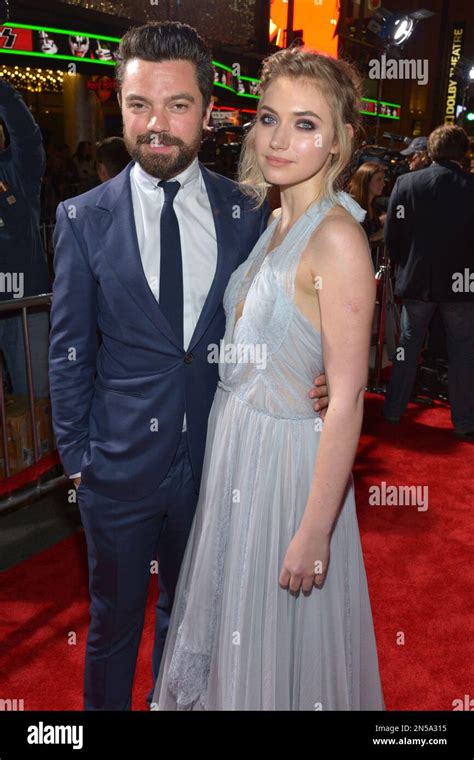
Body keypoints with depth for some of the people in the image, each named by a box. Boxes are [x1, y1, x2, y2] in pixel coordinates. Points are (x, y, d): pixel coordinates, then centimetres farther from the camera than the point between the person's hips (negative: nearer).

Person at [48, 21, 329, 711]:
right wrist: (77, 455, -2)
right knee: (113, 621, 18)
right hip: (119, 467, -1)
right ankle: (104, 704, 46)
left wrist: (304, 381, -14)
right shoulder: (83, 219, -7)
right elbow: (69, 352, -3)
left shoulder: (246, 214, -4)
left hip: (214, 461, 2)